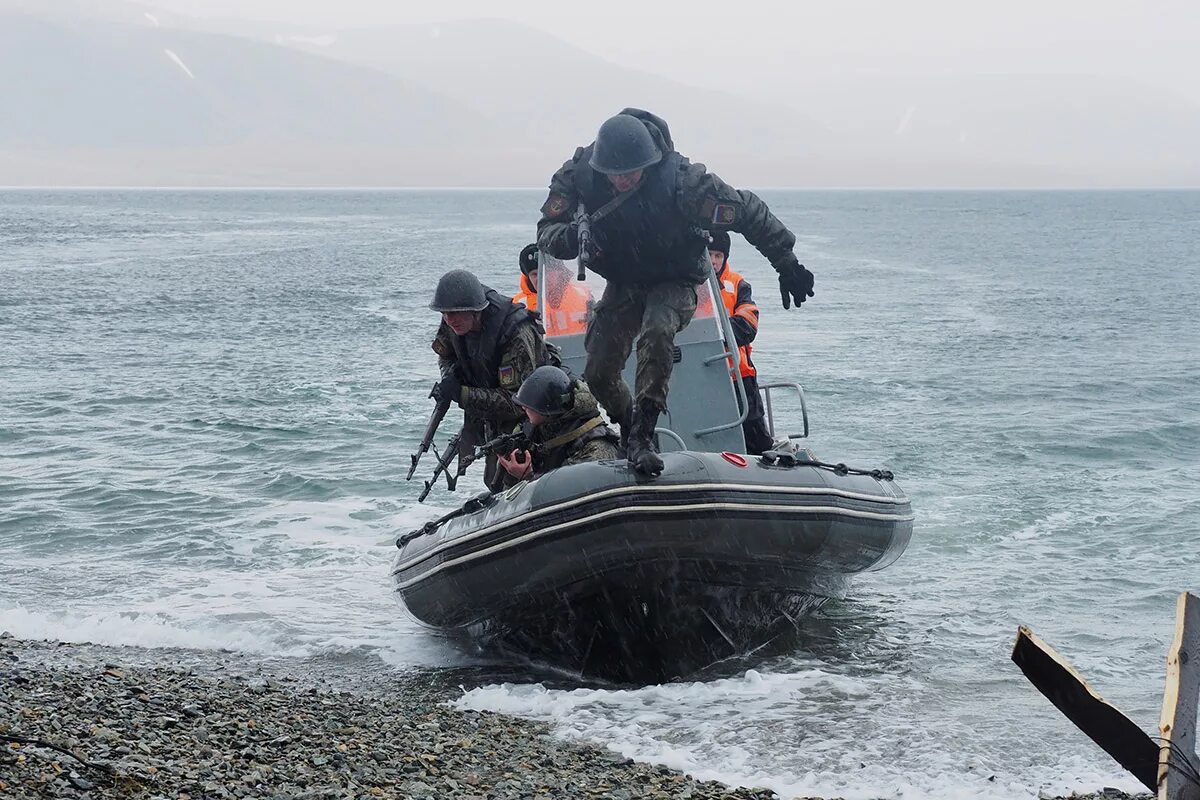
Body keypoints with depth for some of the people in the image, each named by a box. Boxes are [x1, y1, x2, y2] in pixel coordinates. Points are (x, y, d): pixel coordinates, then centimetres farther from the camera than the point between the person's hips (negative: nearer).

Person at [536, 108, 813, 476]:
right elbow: (547, 229, -13)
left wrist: (787, 264, -14)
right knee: (598, 375, -6)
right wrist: (570, 238, -39)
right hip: (622, 283, 4)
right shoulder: (578, 176, -21)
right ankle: (629, 428, 23)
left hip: (674, 283, -4)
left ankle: (643, 437, -32)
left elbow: (749, 212, -19)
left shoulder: (681, 180, -29)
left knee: (656, 333, -35)